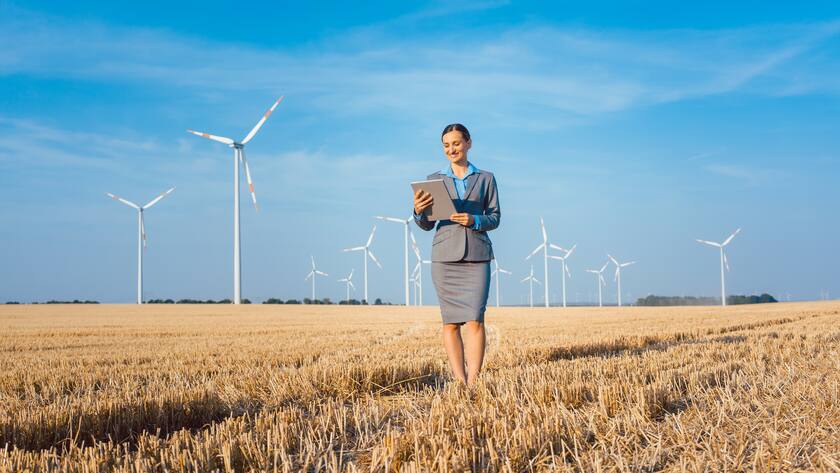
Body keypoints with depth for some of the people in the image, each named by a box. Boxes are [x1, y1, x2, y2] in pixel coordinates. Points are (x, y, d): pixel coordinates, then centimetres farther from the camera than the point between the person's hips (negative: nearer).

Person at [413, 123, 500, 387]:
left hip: (477, 256, -1)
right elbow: (426, 225, 11)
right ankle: (459, 381, 3)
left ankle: (473, 383, -12)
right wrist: (419, 211, -12)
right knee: (450, 322, -1)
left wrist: (474, 220, -12)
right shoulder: (434, 180, 12)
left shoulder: (486, 178, 11)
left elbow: (495, 218, 8)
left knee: (475, 320, -11)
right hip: (445, 256, 1)